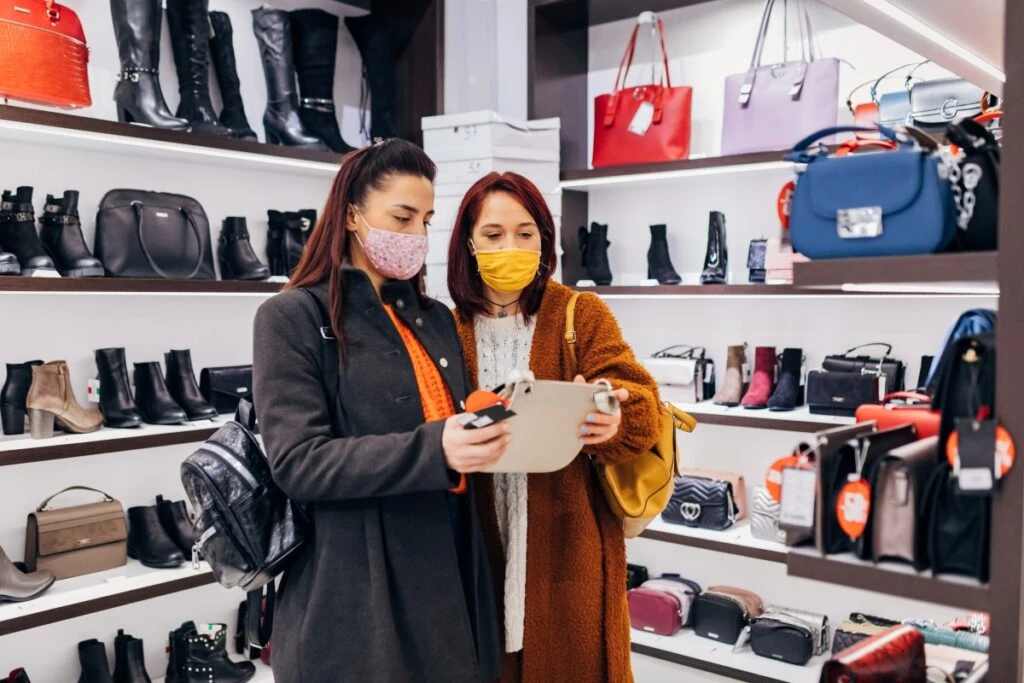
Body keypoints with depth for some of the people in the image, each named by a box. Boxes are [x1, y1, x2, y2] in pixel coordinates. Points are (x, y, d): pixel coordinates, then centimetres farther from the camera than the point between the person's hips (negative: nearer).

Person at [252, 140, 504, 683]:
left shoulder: (437, 318, 13)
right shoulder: (293, 317, -7)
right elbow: (297, 462, -16)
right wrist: (432, 450, -28)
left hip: (449, 577, 6)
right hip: (355, 599, -6)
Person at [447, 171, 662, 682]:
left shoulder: (583, 316, -1)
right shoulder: (450, 331, 5)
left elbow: (639, 411, -12)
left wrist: (611, 421, -34)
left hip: (569, 549, -2)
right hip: (479, 549, 2)